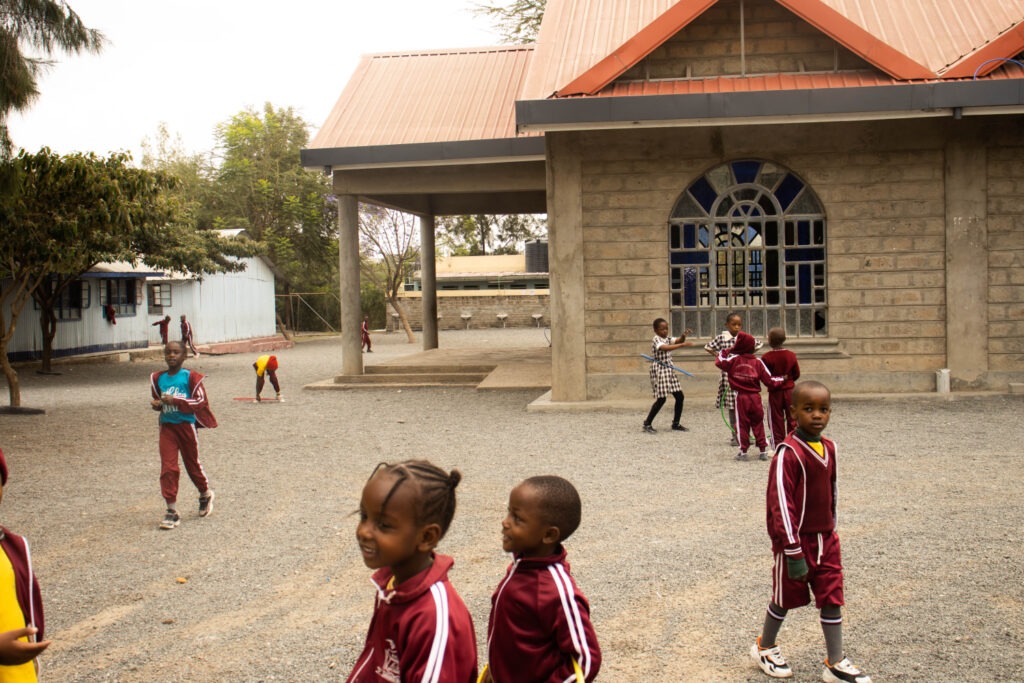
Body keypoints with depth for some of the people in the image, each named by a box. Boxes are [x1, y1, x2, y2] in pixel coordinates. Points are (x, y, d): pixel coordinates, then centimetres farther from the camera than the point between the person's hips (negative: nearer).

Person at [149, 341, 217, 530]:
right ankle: (172, 511, -3)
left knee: (192, 463, 11)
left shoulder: (191, 377, -8)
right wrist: (157, 404, -2)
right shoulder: (158, 378, 7)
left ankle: (205, 494, 38)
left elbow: (200, 401, -14)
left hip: (186, 425, -3)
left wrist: (176, 401, -24)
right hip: (167, 426, 3)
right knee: (168, 468, -6)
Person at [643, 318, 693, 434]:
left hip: (669, 370, 8)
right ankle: (647, 424, 3)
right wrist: (682, 344, -37)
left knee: (679, 396, 4)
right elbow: (666, 348, -31)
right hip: (659, 371, -8)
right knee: (661, 399, -9)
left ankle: (676, 423, 17)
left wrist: (684, 335, -23)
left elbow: (679, 340, -1)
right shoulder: (656, 340, -14)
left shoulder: (668, 339, 11)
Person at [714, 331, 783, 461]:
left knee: (742, 424, 6)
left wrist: (724, 352, 11)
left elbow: (719, 362, -3)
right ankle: (763, 451, 11)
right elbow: (768, 379, 0)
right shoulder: (758, 361, 0)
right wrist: (781, 380, 15)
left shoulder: (733, 359, -6)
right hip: (755, 397, 2)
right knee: (758, 423, 10)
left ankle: (743, 452, 7)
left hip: (740, 397, -1)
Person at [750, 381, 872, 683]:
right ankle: (764, 647, 34)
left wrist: (831, 531, 18)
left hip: (825, 539, 6)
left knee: (832, 598, 6)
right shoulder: (788, 452, -21)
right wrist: (794, 551, -22)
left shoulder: (829, 448, 3)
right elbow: (781, 504, -22)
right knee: (786, 597, 11)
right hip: (795, 539, -6)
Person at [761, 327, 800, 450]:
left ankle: (777, 446, 5)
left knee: (776, 420, 5)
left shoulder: (766, 357, -13)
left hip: (775, 392, -3)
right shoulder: (791, 355, -2)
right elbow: (797, 374, 3)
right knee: (792, 418, 10)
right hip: (790, 391, 3)